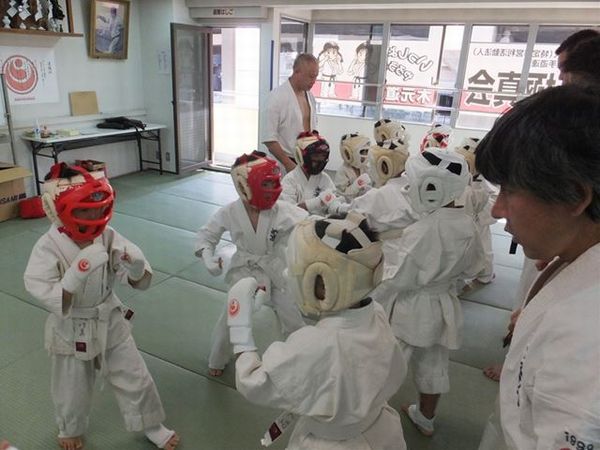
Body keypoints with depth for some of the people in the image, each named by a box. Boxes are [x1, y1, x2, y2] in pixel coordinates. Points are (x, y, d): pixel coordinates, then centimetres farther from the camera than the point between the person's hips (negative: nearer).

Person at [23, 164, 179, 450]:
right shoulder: (48, 247, -23)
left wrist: (137, 269, -37)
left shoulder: (107, 236, -15)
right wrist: (79, 273, -41)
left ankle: (152, 426, 41)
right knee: (72, 391, 22)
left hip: (110, 321, 2)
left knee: (135, 379, 14)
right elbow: (52, 301, -28)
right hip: (71, 332, -2)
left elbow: (139, 282, -14)